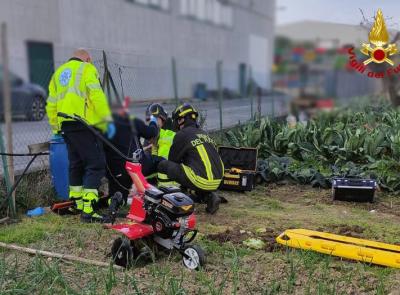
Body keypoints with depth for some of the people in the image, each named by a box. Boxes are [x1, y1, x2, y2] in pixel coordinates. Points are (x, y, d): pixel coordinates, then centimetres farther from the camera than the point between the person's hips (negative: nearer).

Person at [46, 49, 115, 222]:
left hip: (65, 124, 8)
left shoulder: (58, 72, 24)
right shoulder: (87, 68, 3)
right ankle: (88, 210, -16)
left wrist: (55, 127, 27)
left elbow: (51, 104, 22)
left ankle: (76, 204, 25)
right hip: (83, 123, -8)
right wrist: (107, 121, -12)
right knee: (96, 164, -8)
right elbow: (97, 96, -12)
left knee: (76, 164, 18)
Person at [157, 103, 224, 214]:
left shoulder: (182, 135, -1)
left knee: (163, 165, 1)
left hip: (201, 182, -7)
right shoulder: (204, 133, 21)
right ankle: (210, 196, 14)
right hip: (217, 181, 8)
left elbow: (173, 159, 8)